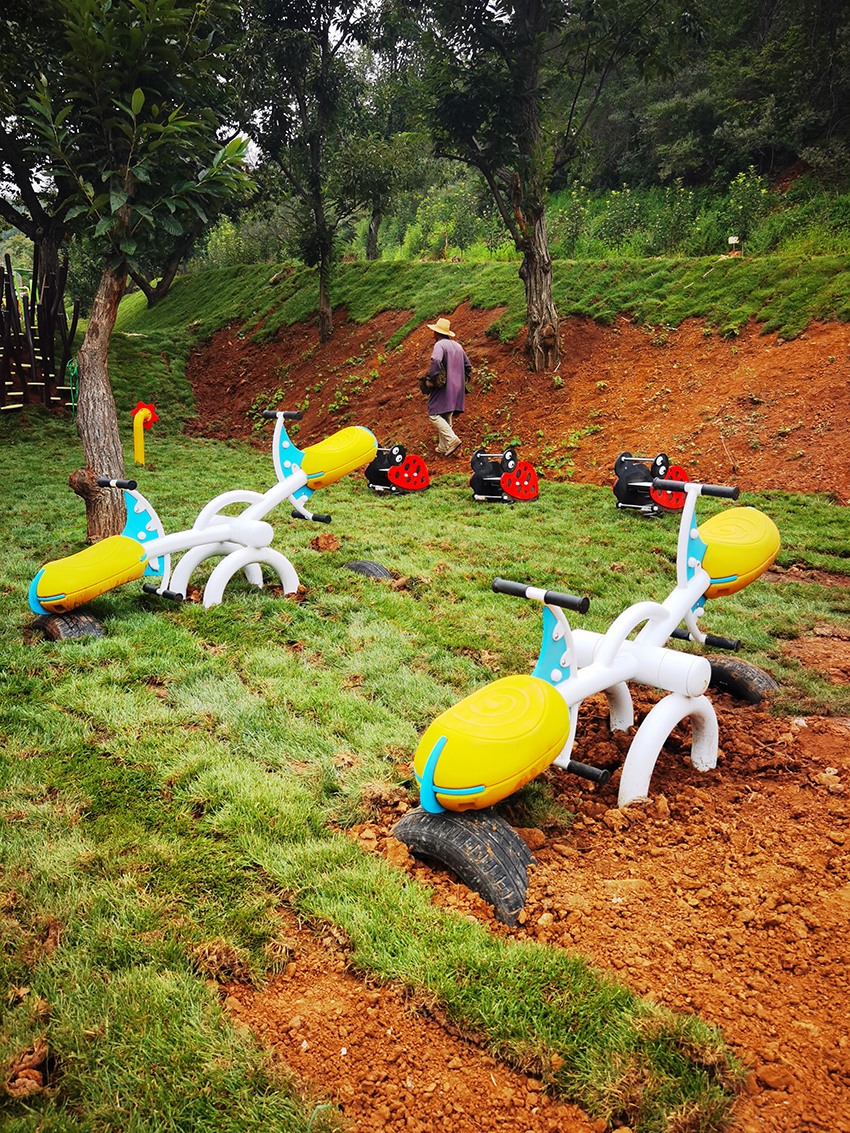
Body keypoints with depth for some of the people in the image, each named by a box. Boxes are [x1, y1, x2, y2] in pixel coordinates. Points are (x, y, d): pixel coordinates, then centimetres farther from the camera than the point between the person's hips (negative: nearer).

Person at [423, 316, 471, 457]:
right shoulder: (458, 346, 17)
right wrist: (462, 380, 26)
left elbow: (436, 361, -29)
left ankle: (452, 440, -19)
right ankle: (444, 448, 14)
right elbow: (468, 366, 21)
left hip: (443, 387, -8)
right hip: (457, 388, 8)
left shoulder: (440, 345, -9)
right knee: (447, 416, 13)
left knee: (434, 414, -6)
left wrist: (430, 377, -20)